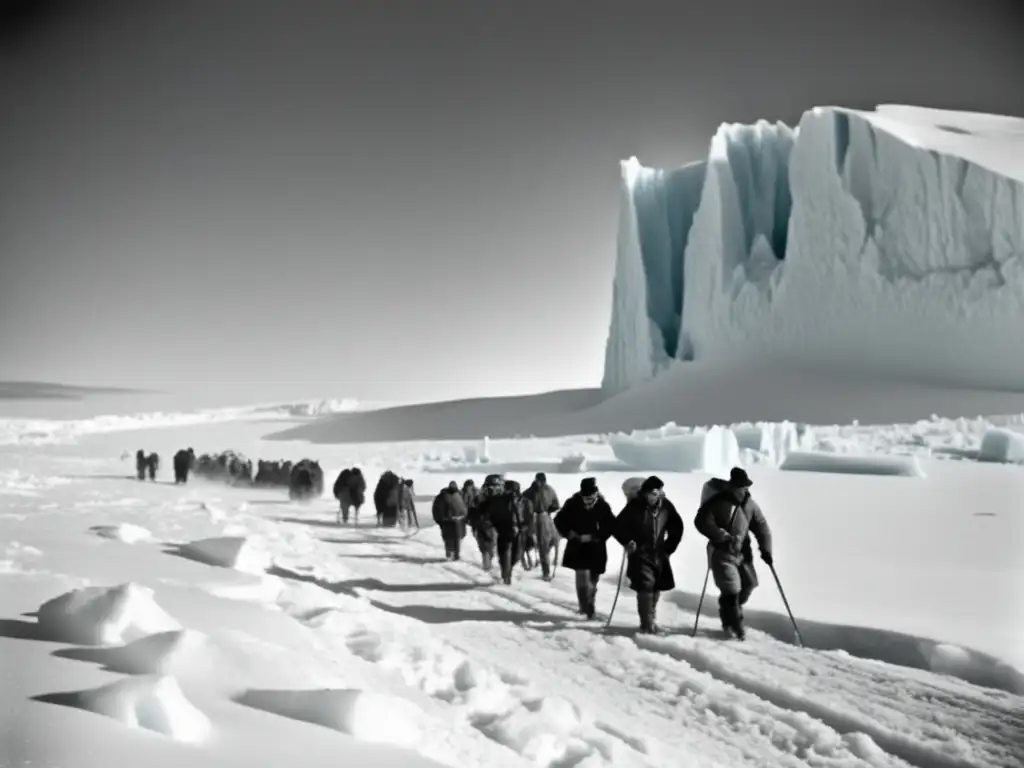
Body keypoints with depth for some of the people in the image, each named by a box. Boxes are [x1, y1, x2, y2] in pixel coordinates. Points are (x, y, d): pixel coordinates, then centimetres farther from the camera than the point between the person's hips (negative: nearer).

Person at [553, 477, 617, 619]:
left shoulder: (603, 506, -10)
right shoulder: (572, 504, -10)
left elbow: (611, 526, -6)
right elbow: (559, 521, 1)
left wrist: (594, 537, -14)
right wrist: (569, 534, -13)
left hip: (596, 549, 2)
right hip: (577, 547, -1)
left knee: (592, 580, 12)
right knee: (583, 576, -17)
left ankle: (589, 606, 29)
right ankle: (586, 608, -16)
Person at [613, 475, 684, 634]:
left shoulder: (666, 506, -4)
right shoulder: (634, 506, -14)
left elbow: (677, 527, 11)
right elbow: (618, 525, -5)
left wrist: (669, 547, 7)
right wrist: (628, 542, -13)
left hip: (659, 554, 4)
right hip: (640, 553, -4)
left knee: (657, 587, 9)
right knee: (645, 586, -13)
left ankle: (651, 619, 26)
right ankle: (647, 624, -8)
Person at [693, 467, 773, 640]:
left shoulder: (749, 504, 1)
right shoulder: (717, 502, -15)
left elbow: (761, 526, 6)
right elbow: (702, 522, -20)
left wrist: (765, 549, -6)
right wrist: (723, 537, -26)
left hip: (743, 552, 6)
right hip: (722, 553, -6)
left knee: (749, 584, 10)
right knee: (731, 589, -12)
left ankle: (730, 614, 33)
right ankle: (734, 625, 5)